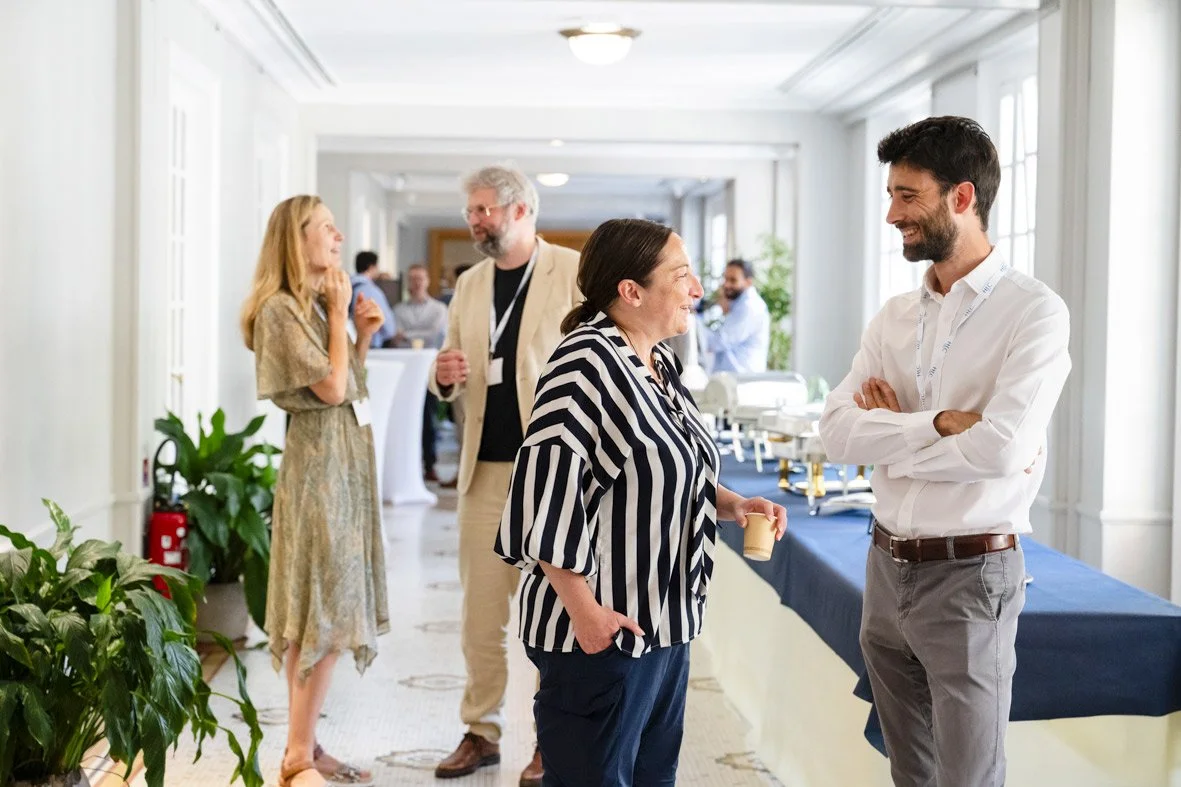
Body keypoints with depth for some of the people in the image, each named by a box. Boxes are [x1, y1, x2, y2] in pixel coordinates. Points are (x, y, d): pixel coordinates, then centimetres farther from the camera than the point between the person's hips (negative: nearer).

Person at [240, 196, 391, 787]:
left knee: (325, 615, 10)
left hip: (345, 462, 9)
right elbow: (332, 388, -17)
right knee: (324, 613, -8)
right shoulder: (280, 309, -12)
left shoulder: (318, 305, 15)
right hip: (318, 465, -9)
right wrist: (339, 313, -9)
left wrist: (363, 335, 6)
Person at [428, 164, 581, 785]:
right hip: (484, 470, 5)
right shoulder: (469, 284, 14)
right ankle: (481, 731, 22)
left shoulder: (574, 272, -4)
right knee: (479, 613, 9)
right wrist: (444, 376, -3)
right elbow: (450, 376, 20)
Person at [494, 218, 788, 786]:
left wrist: (732, 504, 5)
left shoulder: (658, 363, 9)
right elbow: (545, 494, -24)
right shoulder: (588, 363, -19)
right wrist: (583, 608, -23)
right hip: (602, 629, -9)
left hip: (665, 621, 9)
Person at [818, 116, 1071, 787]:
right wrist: (941, 423, -17)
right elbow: (837, 432, -4)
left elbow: (1002, 450, -23)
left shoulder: (1034, 312, -11)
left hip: (968, 575, -6)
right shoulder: (895, 317, 8)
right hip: (887, 568, 6)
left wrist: (892, 434, -9)